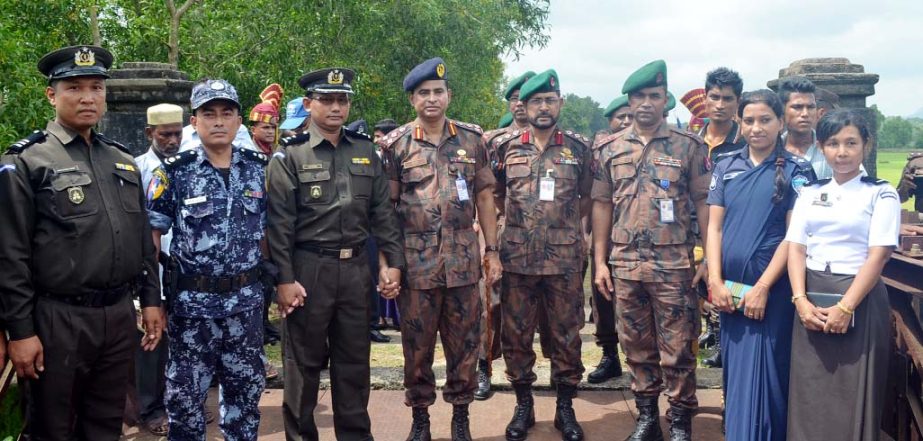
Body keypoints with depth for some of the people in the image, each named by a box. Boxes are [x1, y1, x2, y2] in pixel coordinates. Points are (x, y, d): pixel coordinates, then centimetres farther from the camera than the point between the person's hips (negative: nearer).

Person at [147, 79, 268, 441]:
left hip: (247, 302, 3)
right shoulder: (174, 172, -6)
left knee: (246, 390, 14)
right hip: (191, 302, -2)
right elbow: (149, 236, -3)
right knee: (185, 395, 8)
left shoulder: (260, 169, 3)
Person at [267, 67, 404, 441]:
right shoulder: (289, 157, -4)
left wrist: (392, 262, 3)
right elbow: (279, 224, -8)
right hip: (308, 269, -4)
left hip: (356, 268, 4)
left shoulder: (365, 152, 9)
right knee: (303, 361, 7)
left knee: (354, 360, 12)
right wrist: (284, 279, -13)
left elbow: (383, 212, 9)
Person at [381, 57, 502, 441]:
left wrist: (492, 251, 5)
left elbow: (484, 198, 9)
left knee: (464, 342, 8)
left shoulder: (471, 139, 6)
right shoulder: (396, 144, 0)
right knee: (417, 344, 8)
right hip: (416, 261, -1)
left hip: (464, 260, 2)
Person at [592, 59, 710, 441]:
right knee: (636, 346, 11)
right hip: (625, 264, 3)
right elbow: (602, 206, 9)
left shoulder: (689, 146, 0)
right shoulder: (611, 149, 7)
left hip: (674, 265, -3)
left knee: (677, 348, 3)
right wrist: (600, 262, 5)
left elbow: (703, 203, 0)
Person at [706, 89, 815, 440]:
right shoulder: (726, 167, 8)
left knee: (762, 373, -2)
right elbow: (714, 227, 5)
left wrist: (763, 287, -15)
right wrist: (715, 282, -6)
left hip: (771, 289, -4)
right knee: (734, 370, 13)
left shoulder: (796, 170, -2)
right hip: (729, 288, 4)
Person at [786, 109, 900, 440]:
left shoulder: (881, 194, -1)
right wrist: (801, 300, -11)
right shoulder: (810, 193, 11)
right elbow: (795, 247, 4)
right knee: (809, 393, 6)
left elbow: (878, 255, -9)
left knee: (852, 397, 2)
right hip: (811, 298, 4)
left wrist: (845, 308, -18)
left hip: (859, 299, -3)